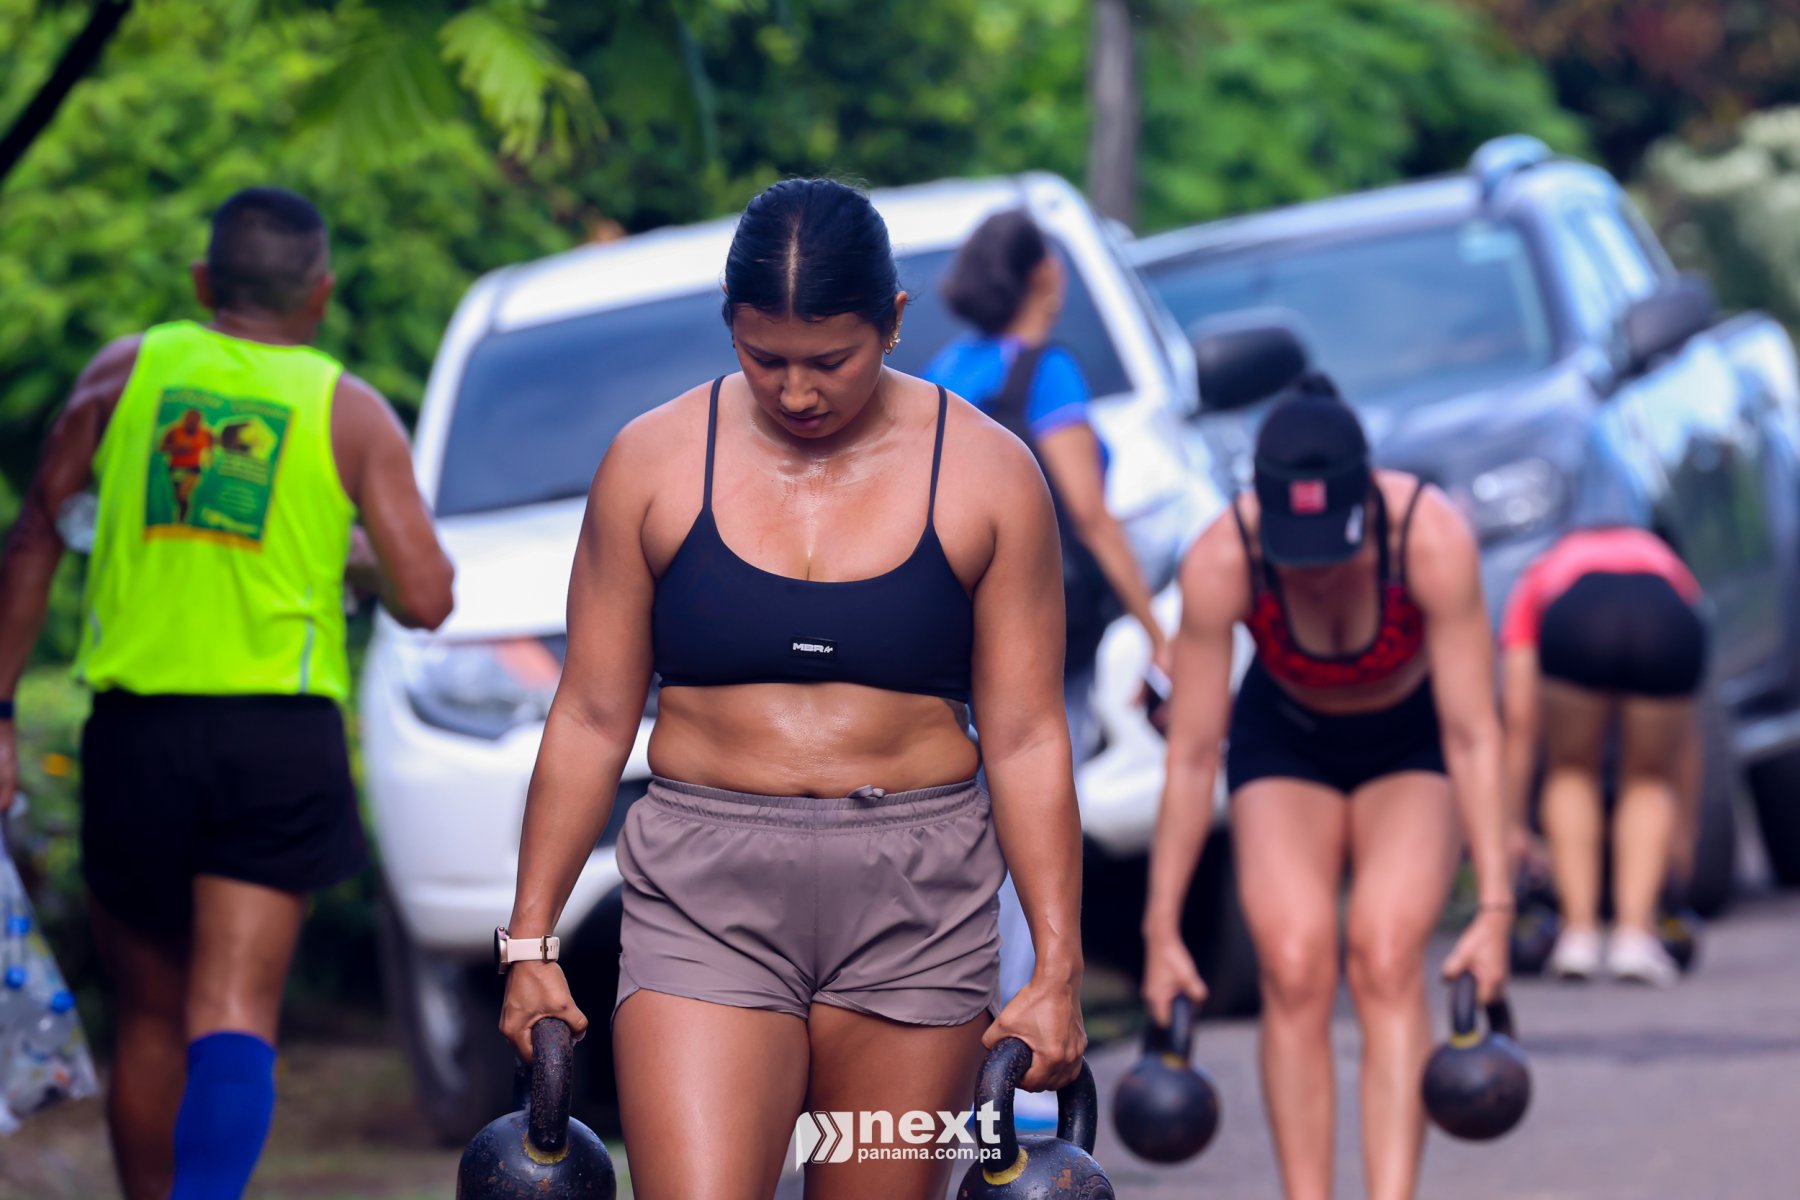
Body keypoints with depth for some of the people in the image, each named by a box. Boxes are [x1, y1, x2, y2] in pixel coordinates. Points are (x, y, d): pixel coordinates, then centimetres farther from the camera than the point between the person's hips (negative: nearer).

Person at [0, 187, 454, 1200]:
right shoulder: (349, 411, 4)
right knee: (233, 1019, -9)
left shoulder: (126, 372, 9)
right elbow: (426, 599, -1)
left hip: (137, 728, 2)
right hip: (281, 737, -2)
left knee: (152, 1019, 15)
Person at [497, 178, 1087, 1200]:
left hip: (914, 909, 0)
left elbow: (1027, 738, 2)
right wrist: (532, 939, 5)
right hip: (706, 899, 0)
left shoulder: (987, 475, 1)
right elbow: (593, 716, 7)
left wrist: (1058, 969, -3)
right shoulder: (655, 462, 3)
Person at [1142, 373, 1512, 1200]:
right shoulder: (1220, 562, -31)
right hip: (1284, 743, 1)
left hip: (1410, 742, -1)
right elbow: (1191, 757, -23)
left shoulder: (1432, 540, -34)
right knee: (1294, 969, -17)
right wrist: (1161, 928, -19)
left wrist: (1494, 907, -30)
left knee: (1387, 961, -20)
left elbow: (1473, 737, -28)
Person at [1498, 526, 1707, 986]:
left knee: (1572, 771, 26)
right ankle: (1635, 934, 11)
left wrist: (1513, 826, 42)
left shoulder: (1537, 581, 39)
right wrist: (1682, 824, 54)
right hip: (1666, 626, 1)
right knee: (1647, 777, 25)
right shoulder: (1663, 562, 43)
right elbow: (1685, 727, 46)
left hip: (1574, 622, -1)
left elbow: (1519, 722, 36)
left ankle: (1579, 932, 15)